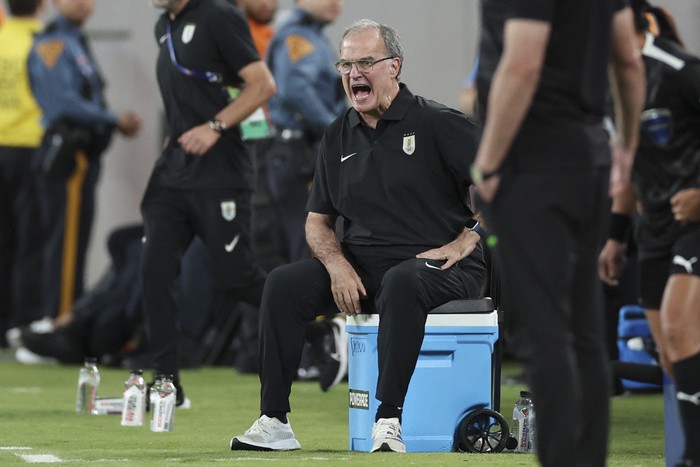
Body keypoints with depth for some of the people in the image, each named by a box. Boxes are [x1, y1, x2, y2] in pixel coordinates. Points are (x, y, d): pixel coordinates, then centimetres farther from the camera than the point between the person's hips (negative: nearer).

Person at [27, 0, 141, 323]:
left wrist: (119, 121, 8)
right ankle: (61, 318, -8)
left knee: (73, 241, 12)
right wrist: (115, 120, -13)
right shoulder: (52, 44, -11)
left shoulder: (76, 43, 19)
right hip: (67, 154, -10)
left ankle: (69, 318, 17)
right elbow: (64, 103, -21)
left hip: (83, 155, 10)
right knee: (67, 241, -9)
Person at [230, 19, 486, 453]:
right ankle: (274, 423, -16)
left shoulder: (437, 123, -6)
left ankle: (389, 420, -38)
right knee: (284, 283, -14)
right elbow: (318, 220, 16)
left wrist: (465, 241, -13)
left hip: (439, 267, -6)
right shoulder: (339, 136, 12)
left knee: (401, 283, -39)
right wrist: (337, 265, -4)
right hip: (360, 266, 6)